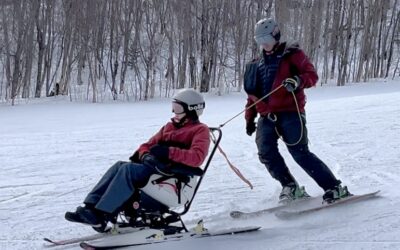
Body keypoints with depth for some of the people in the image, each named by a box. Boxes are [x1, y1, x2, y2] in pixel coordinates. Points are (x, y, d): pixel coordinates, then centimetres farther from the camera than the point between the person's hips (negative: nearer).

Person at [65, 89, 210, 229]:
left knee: (128, 169, -27)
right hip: (155, 166, 8)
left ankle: (100, 215, -33)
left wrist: (169, 152, -21)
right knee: (120, 166, -16)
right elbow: (148, 145, 21)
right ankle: (91, 207, -26)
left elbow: (197, 157, -18)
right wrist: (146, 155, -4)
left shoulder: (200, 130, 1)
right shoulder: (170, 127, 25)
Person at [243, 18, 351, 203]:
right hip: (267, 117, 6)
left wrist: (298, 81, -27)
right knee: (266, 153, -13)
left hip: (290, 113, -6)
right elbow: (252, 94, 23)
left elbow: (312, 75, -6)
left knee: (300, 153, -15)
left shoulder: (291, 54, 4)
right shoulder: (257, 65, 21)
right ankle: (291, 187, -1)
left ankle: (334, 188, -9)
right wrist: (249, 118, 17)